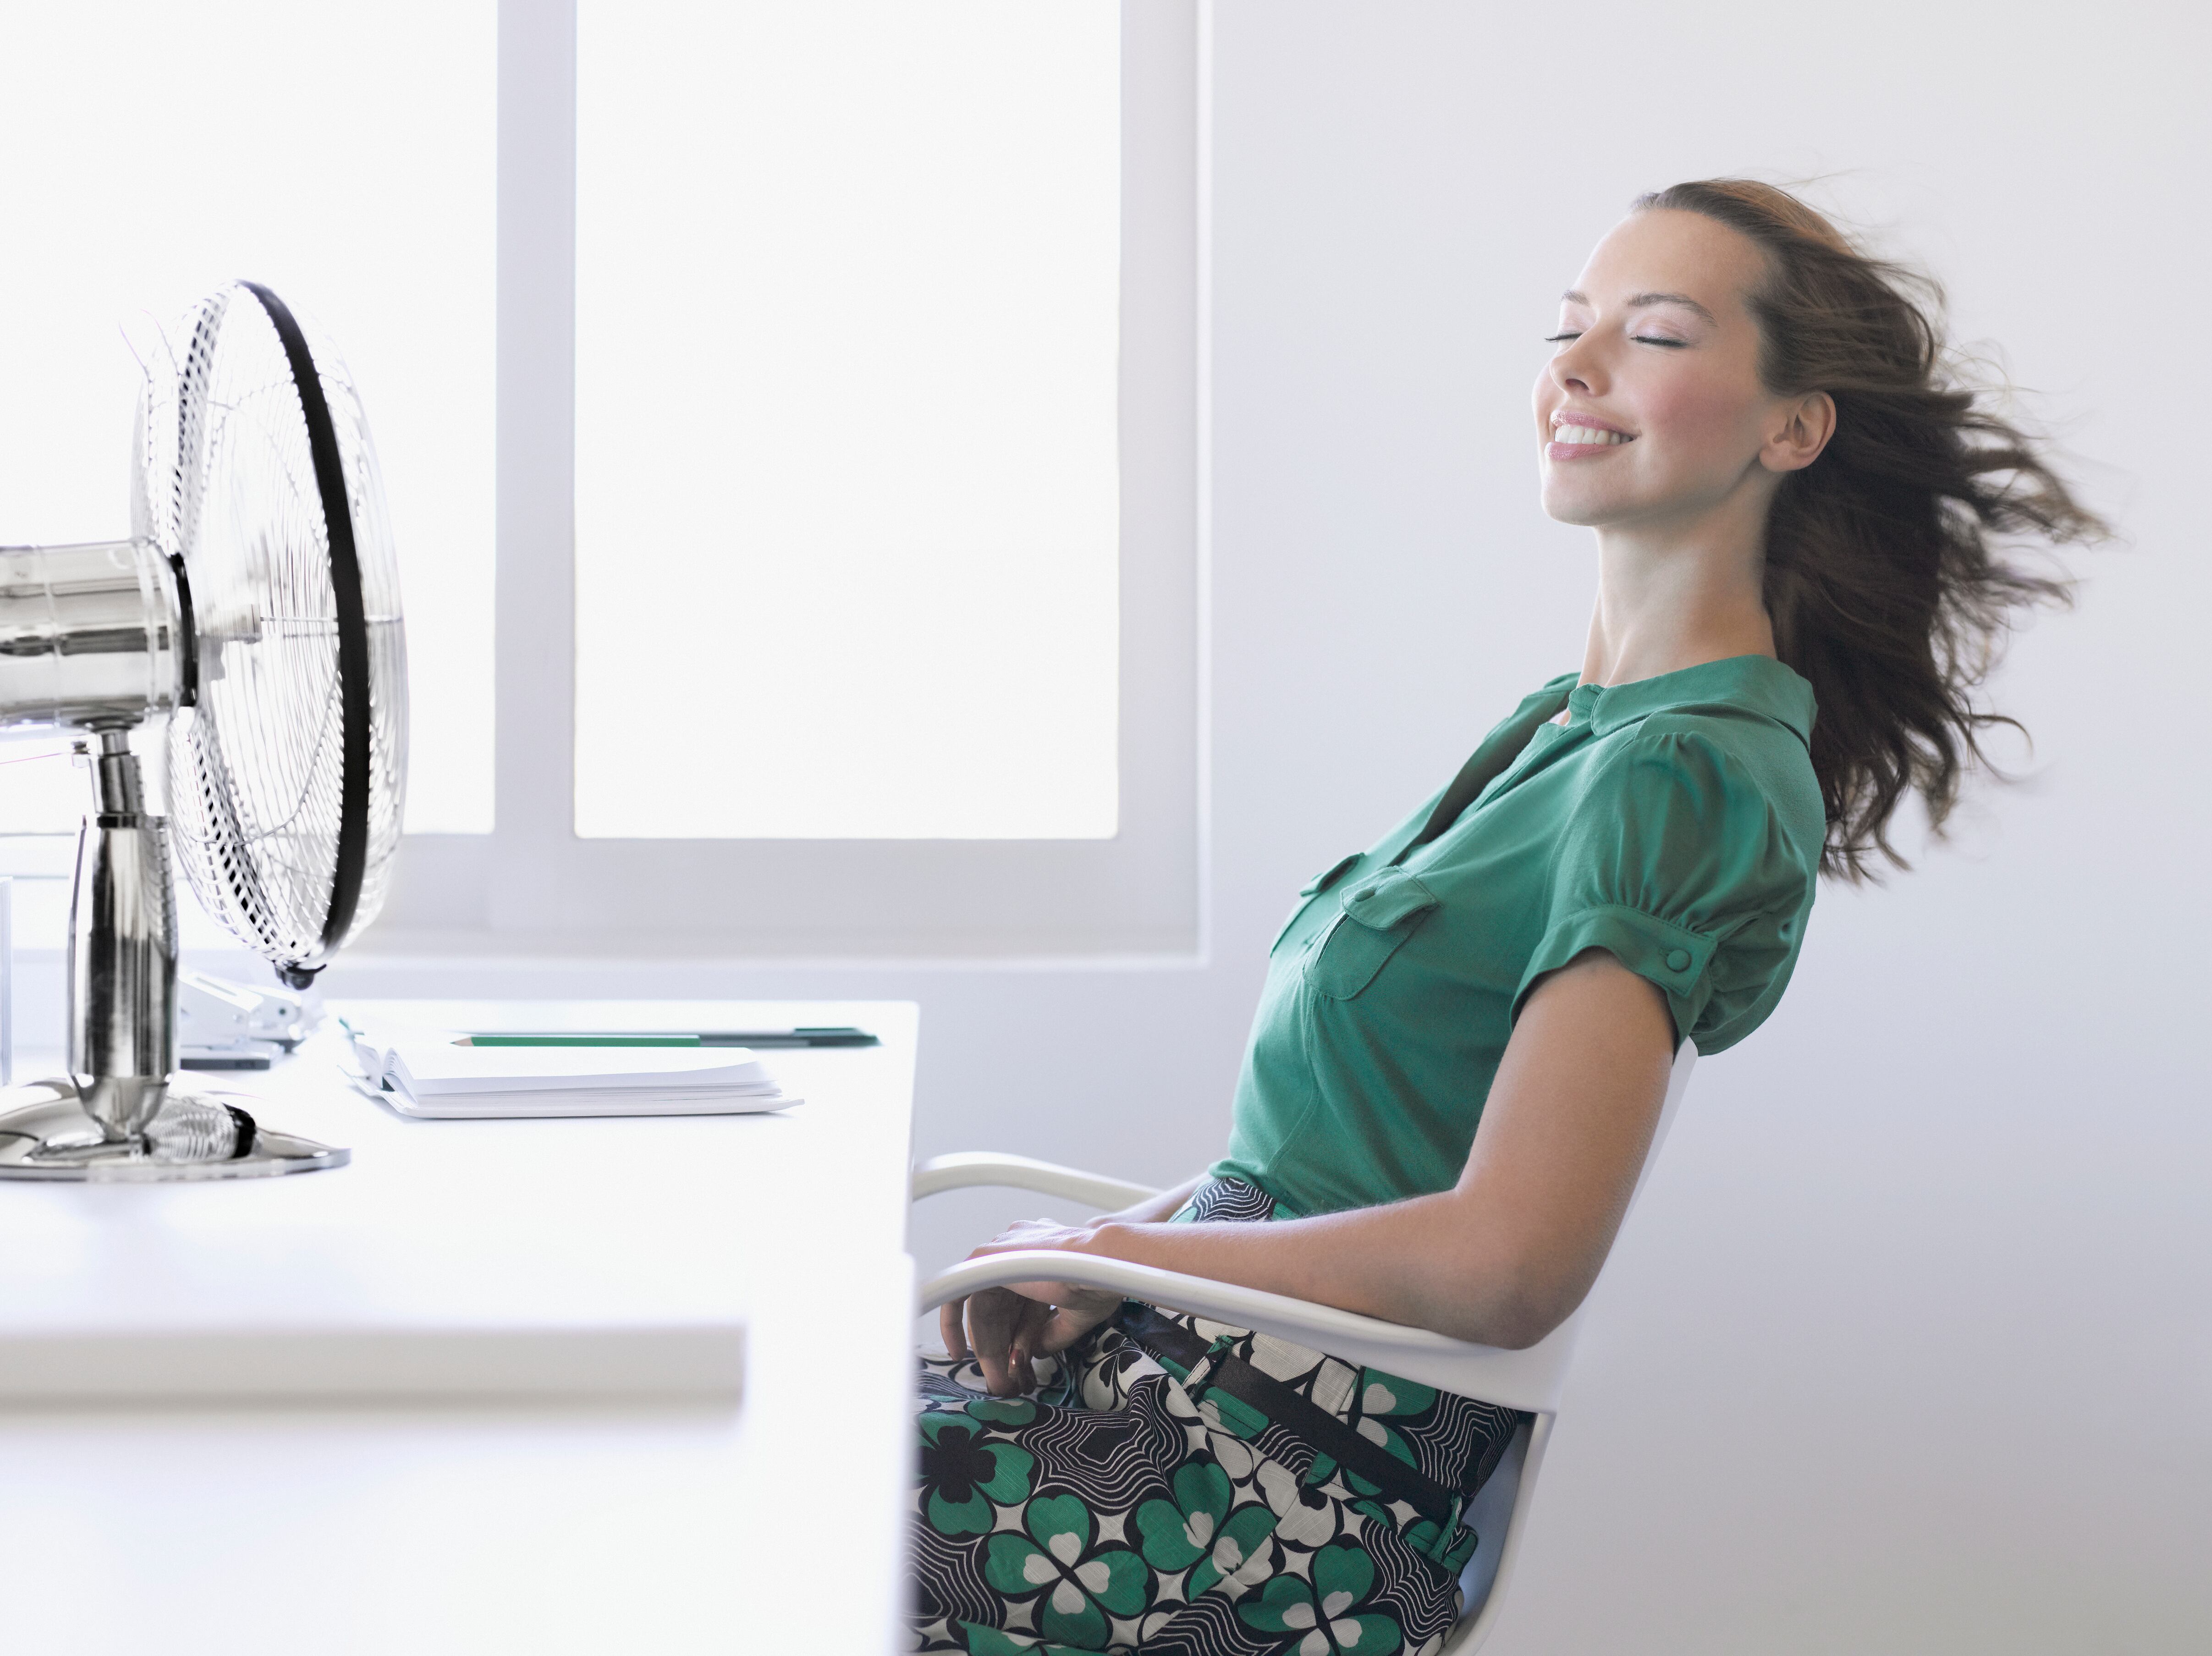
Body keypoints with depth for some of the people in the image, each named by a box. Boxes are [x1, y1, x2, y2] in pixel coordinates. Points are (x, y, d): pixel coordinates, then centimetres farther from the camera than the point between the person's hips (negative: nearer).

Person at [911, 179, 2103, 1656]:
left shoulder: (1679, 780, -17)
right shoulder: (1573, 721, 13)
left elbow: (1509, 1262, -25)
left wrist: (1115, 1250, -12)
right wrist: (1111, 1262, 4)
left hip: (1306, 1502, -9)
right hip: (1224, 1363, 9)